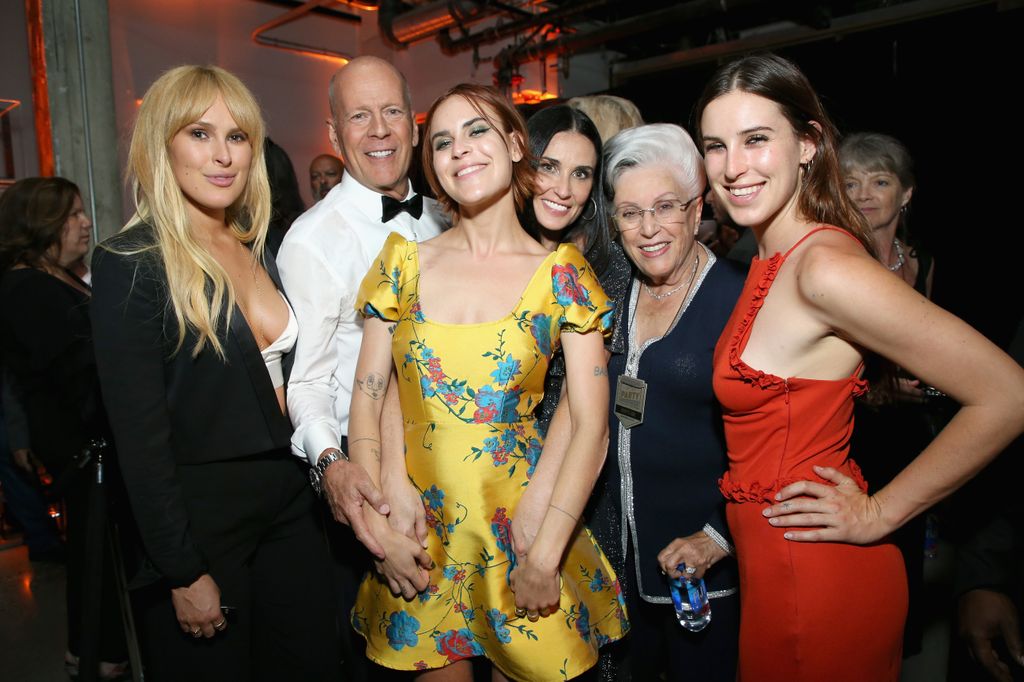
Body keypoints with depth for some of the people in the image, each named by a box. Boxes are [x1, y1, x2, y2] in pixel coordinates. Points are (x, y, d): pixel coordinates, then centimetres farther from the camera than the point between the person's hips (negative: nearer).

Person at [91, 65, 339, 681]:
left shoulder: (260, 249, 6)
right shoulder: (130, 265, -13)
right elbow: (141, 437, -15)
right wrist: (185, 573, -14)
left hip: (289, 506, 6)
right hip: (201, 518, -6)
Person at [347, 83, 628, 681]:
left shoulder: (561, 273, -6)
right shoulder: (406, 262, 0)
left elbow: (591, 425, -10)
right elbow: (367, 396, 0)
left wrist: (545, 557, -15)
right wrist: (381, 527, -6)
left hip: (520, 524, -1)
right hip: (419, 537, 2)